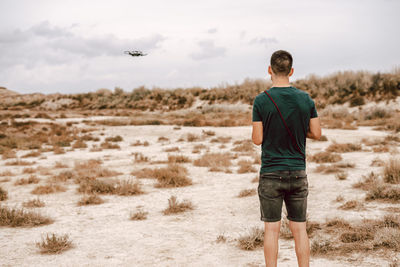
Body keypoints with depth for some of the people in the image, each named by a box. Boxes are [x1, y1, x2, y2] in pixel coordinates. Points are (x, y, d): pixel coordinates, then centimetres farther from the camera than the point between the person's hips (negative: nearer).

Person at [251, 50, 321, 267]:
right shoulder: (305, 99, 0)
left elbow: (257, 139, -8)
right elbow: (316, 133, 4)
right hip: (298, 173, 3)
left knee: (271, 229, 5)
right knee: (299, 229, 9)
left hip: (271, 175, -2)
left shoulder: (261, 101, -9)